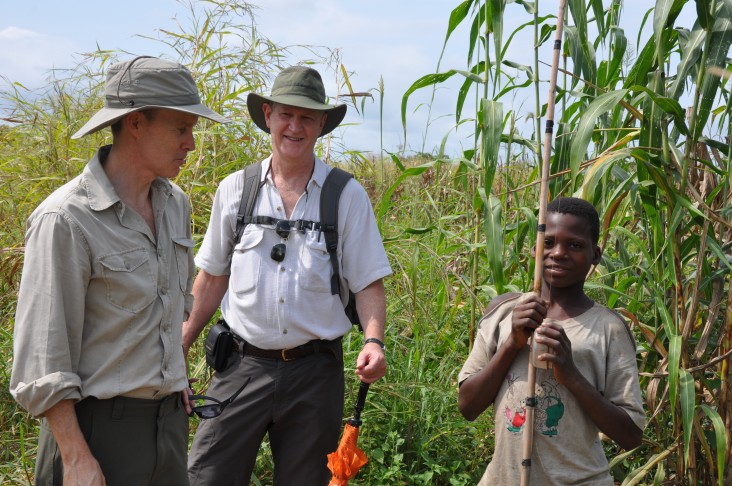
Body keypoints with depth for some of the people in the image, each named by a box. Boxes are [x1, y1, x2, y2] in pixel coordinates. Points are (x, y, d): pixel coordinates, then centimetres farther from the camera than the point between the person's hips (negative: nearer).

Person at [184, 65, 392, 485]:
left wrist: (374, 342, -19)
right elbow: (213, 277, 11)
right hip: (243, 366, 1)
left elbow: (368, 284, -2)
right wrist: (180, 346, 7)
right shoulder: (235, 190, 4)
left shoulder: (348, 197, -2)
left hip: (314, 371, -1)